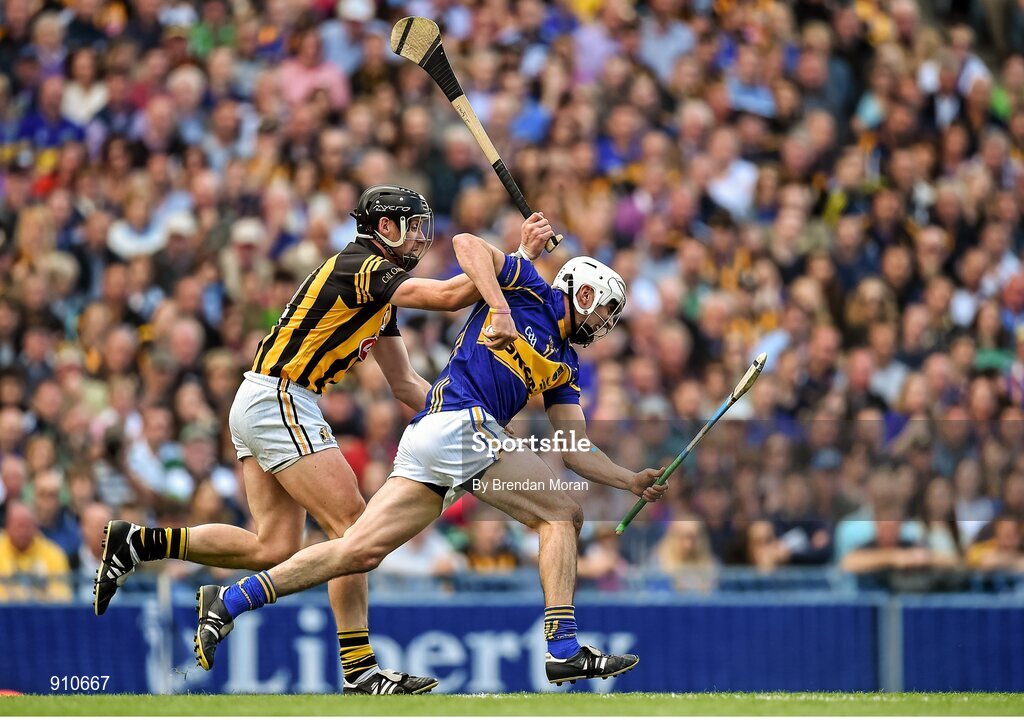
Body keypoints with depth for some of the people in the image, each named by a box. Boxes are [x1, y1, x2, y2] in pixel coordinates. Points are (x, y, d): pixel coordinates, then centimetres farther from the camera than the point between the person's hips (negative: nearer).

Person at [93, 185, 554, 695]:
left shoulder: (380, 289, 19)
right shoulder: (361, 267, -11)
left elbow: (405, 384, 22)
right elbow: (448, 296, -21)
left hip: (257, 406, 10)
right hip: (278, 401, -10)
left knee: (275, 548, 4)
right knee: (353, 526, -10)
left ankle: (139, 543, 6)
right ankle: (359, 671, -11)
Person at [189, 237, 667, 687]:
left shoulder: (564, 367, 27)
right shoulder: (529, 291, 8)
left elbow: (575, 451, 24)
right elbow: (467, 244, -4)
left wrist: (631, 481, 18)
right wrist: (500, 309, -15)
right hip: (462, 424, -8)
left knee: (359, 552, 0)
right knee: (561, 516, -5)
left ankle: (228, 602, -2)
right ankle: (564, 650, -11)